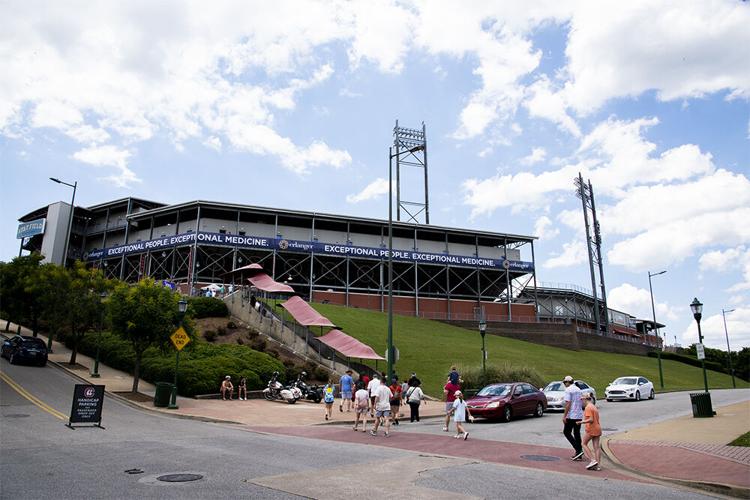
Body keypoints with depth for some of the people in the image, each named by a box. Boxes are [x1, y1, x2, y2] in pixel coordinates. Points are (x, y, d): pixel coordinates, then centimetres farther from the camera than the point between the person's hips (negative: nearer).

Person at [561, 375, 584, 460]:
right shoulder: (578, 389, 13)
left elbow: (568, 404, -17)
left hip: (571, 416, -8)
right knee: (577, 433, 12)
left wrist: (564, 416, -15)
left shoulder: (568, 390, -12)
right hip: (579, 415, 8)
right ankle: (579, 455, 13)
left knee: (567, 432, 3)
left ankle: (578, 450, -8)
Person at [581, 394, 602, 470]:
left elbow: (591, 419, -22)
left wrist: (582, 422, -15)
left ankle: (592, 460, -6)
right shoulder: (594, 406, 15)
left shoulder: (588, 407, -14)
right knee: (597, 447, 6)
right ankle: (597, 465, 6)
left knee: (584, 444, 5)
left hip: (591, 429, -9)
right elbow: (596, 418, 17)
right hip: (598, 429, 9)